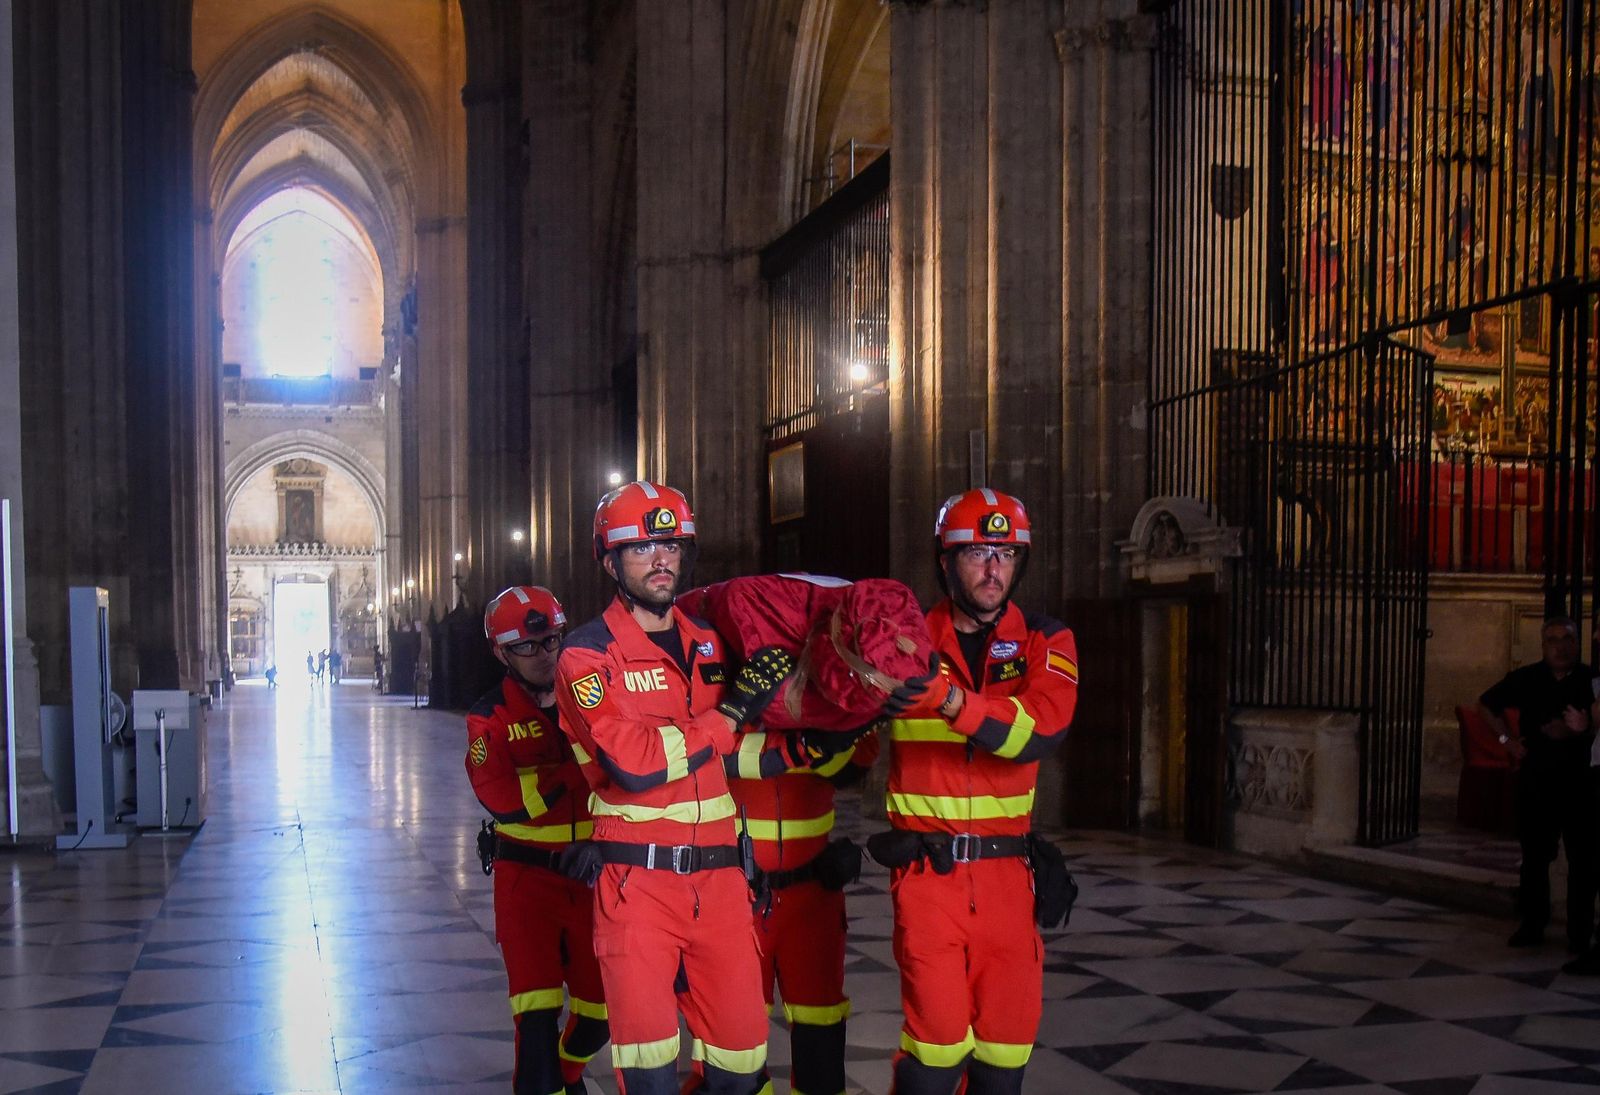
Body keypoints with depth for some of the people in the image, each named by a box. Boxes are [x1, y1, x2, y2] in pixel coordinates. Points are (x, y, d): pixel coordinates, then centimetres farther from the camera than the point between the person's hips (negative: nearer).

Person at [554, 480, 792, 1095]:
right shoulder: (589, 655, -5)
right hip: (637, 881, -5)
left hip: (719, 877, 5)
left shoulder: (710, 644, 14)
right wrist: (732, 711, -14)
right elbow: (635, 763, -19)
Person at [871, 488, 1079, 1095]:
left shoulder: (1044, 642, 3)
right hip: (926, 868, -2)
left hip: (1006, 868, 2)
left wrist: (951, 699, -30)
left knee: (1007, 1038, 7)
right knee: (940, 1034, -9)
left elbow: (1042, 730, -18)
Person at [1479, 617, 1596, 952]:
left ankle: (1580, 933, 9)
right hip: (1536, 781, 2)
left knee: (1583, 859, 1)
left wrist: (1585, 730, -17)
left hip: (1580, 781, -2)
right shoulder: (1525, 679, 3)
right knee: (1535, 856, 9)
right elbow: (1486, 705, 17)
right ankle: (1532, 925, 19)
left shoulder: (1590, 680, -3)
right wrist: (1507, 739, 8)